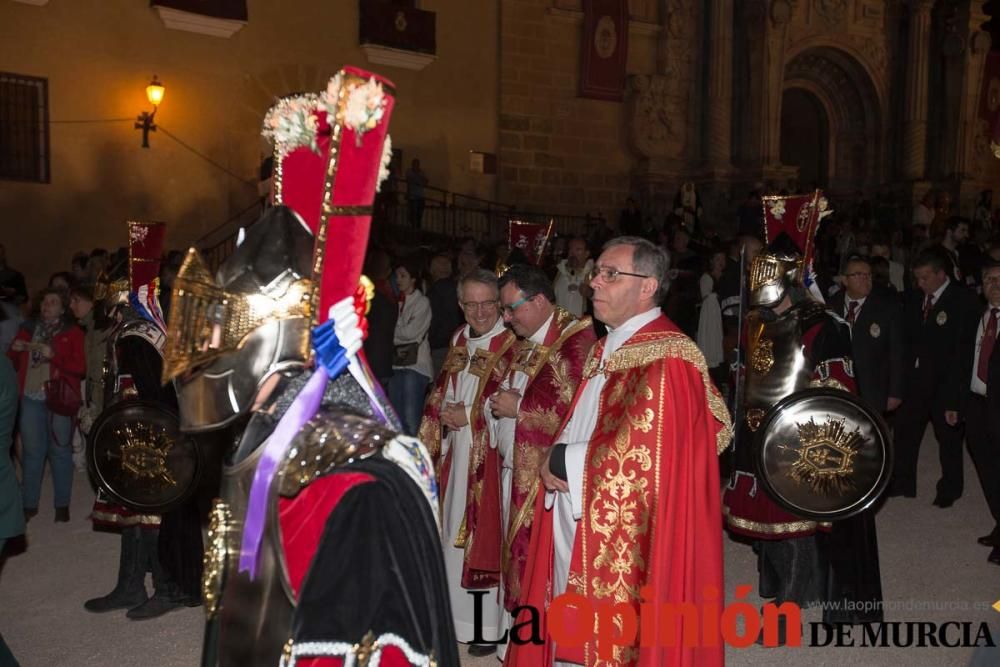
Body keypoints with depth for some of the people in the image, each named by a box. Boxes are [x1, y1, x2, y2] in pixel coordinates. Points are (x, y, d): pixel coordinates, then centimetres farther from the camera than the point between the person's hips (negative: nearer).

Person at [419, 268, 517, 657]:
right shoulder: (458, 340, 11)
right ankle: (460, 614, 28)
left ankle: (491, 625, 10)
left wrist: (469, 415, -14)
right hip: (457, 453, 7)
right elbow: (442, 395, 19)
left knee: (488, 534, -1)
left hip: (492, 456, -7)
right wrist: (444, 416, 0)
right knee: (457, 533, 14)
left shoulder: (512, 346, -10)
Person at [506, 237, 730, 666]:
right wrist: (559, 460, -1)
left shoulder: (664, 361, -18)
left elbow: (637, 460, -24)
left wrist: (561, 463, -12)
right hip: (583, 539, 9)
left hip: (627, 548, -9)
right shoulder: (609, 349, 11)